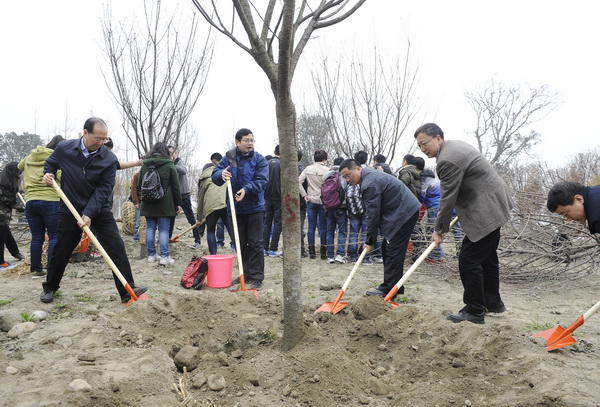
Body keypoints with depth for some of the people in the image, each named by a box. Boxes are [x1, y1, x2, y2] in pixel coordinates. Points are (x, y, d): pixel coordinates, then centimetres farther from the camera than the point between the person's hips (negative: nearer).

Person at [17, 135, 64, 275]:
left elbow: (20, 166, 38)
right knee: (54, 237, 0)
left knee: (36, 237, 11)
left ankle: (36, 269, 16)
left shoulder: (30, 157, 17)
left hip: (30, 201, 6)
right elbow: (62, 176, -18)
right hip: (51, 201, -6)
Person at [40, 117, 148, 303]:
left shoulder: (109, 159, -13)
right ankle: (49, 287, 35)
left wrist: (89, 214, -25)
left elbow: (103, 189, -17)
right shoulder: (64, 148, -7)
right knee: (61, 251, 11)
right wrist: (48, 174, -9)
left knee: (117, 247, -11)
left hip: (99, 211, -1)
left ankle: (128, 290, -7)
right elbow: (50, 163, 14)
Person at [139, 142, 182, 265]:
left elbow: (139, 185, 14)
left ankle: (151, 255, 14)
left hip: (148, 203, 4)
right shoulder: (169, 165, -3)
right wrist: (178, 203, 2)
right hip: (164, 204, -4)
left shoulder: (145, 165, 8)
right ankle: (165, 256, -6)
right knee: (164, 230, -2)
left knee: (150, 228, 10)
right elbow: (176, 186, -4)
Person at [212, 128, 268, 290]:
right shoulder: (228, 158, 3)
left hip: (254, 208, -3)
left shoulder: (259, 159, -4)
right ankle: (246, 274, 26)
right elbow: (215, 175, -2)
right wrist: (221, 174, -26)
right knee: (240, 244, 13)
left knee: (255, 244, -2)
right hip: (235, 208, 4)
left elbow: (262, 181, -13)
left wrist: (246, 189, -29)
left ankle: (257, 278, 5)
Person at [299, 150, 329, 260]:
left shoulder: (308, 169, 2)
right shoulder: (327, 170, -9)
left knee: (311, 227, 7)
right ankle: (323, 252, 8)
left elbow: (299, 182, -4)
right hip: (323, 201, -3)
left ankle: (312, 251, 10)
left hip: (311, 201, 3)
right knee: (323, 227, 5)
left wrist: (304, 195, 1)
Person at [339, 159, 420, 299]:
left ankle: (387, 290, -3)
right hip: (403, 211, 11)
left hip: (404, 213, -11)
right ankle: (395, 288, 19)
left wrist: (370, 241, -10)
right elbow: (373, 212, 16)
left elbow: (373, 215, -19)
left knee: (393, 252, -8)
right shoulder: (370, 176, 12)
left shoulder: (369, 184, -22)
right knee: (387, 249, 12)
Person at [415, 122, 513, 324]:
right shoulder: (455, 145, 11)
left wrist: (439, 230, -9)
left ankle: (474, 311, 2)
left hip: (486, 211, -11)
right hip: (493, 205, 11)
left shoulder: (448, 160, -22)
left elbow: (448, 199, -18)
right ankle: (493, 302, 35)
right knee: (487, 256, 21)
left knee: (469, 259, -8)